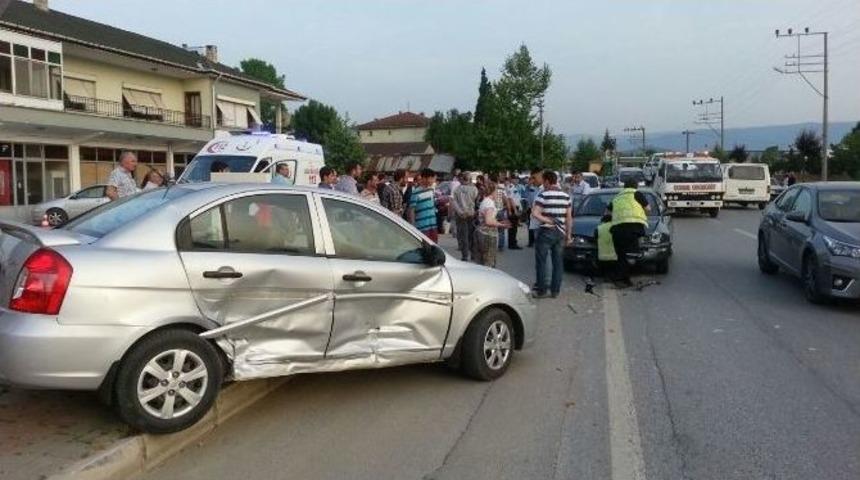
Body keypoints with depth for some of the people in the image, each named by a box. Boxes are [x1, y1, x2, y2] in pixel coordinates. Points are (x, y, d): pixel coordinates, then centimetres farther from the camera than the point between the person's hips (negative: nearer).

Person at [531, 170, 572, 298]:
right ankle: (555, 290, 15)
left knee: (541, 262, 3)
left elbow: (534, 214, -21)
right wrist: (568, 235, 15)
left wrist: (548, 220, -14)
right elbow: (569, 217, 10)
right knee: (557, 262, 11)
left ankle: (541, 290, 5)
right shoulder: (566, 196, 6)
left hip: (545, 232, -5)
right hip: (560, 233, 5)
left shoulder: (543, 195, -11)